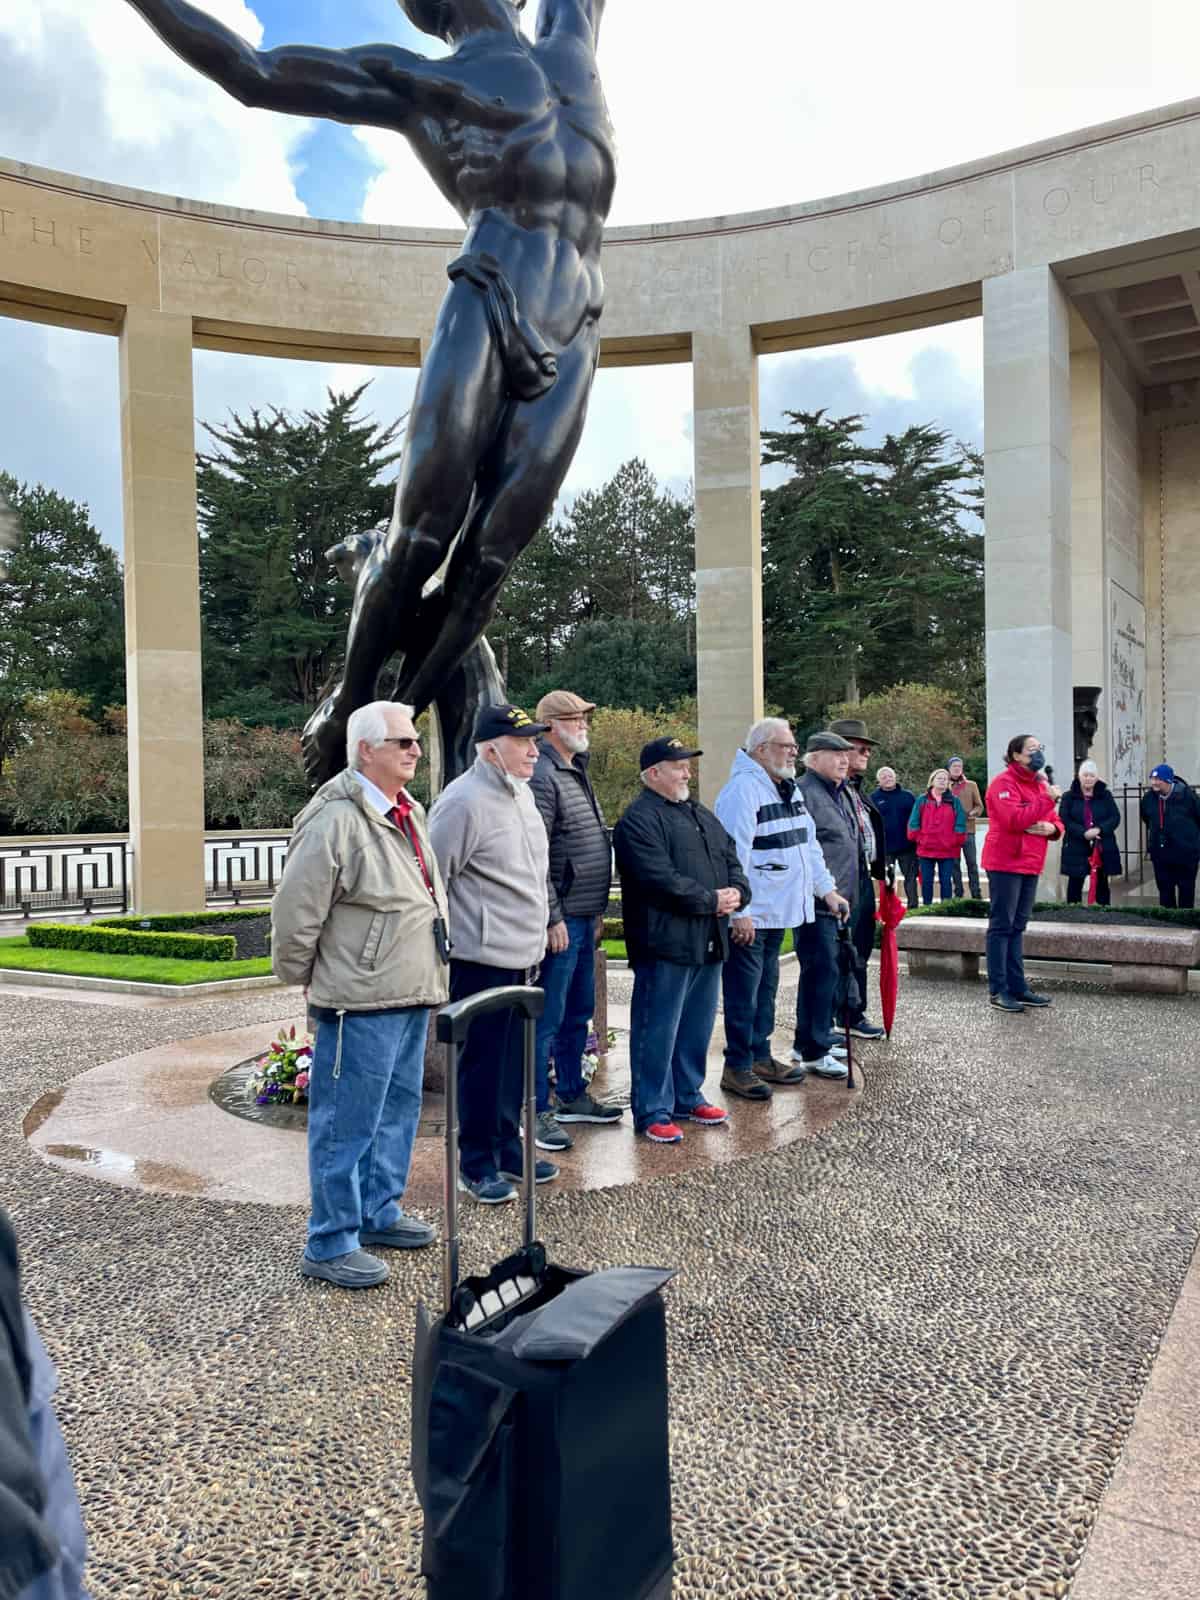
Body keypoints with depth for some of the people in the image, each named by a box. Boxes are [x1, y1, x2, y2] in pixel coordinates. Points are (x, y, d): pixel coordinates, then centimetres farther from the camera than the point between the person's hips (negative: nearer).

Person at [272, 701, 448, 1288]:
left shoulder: (408, 814, 13)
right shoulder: (336, 820, -19)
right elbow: (294, 909, -17)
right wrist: (300, 975, -5)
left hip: (411, 996, 10)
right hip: (361, 1002, -10)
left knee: (398, 1110, 20)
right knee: (347, 1124, 1)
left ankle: (378, 1212, 37)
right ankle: (330, 1244, 14)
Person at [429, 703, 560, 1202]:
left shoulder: (521, 793, 12)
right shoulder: (464, 802, -18)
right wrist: (437, 944, -11)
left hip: (522, 955, 9)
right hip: (482, 958, -8)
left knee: (514, 1059, 17)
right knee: (481, 1061, 3)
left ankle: (508, 1149, 31)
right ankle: (475, 1164, 18)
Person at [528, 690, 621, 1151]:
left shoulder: (577, 774, 17)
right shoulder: (543, 777, -15)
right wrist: (553, 918, -21)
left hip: (584, 918, 10)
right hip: (561, 921, -10)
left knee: (578, 1012, 18)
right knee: (548, 1017, -2)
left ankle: (572, 1095, 31)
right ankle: (539, 1111, 7)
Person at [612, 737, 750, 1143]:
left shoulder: (702, 815, 19)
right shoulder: (639, 819, -11)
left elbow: (731, 858, 19)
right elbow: (661, 880, -21)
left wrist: (737, 892, -3)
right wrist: (712, 900, -15)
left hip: (709, 942, 9)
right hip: (666, 943, -9)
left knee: (697, 1029, 17)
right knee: (658, 1031, -1)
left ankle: (688, 1098, 30)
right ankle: (653, 1111, 8)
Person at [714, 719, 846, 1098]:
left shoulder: (788, 789, 15)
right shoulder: (743, 789, -17)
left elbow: (808, 843, 22)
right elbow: (734, 853, -22)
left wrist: (826, 888, 16)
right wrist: (739, 912, -24)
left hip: (778, 912, 10)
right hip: (750, 917, -10)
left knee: (766, 988, 18)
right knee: (744, 993, -1)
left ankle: (760, 1056, 29)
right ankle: (737, 1067, 9)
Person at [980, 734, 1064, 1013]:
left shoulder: (1040, 784, 18)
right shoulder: (1004, 783, -10)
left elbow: (1056, 822, 21)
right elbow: (1015, 819, -24)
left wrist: (1052, 828, -3)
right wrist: (1048, 800, -20)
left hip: (1030, 865, 9)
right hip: (1005, 864, -9)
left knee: (1017, 928, 12)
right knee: (1002, 926, -6)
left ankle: (1017, 987, 17)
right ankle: (998, 990, -4)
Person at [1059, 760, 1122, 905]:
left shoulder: (1105, 795, 8)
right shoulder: (1069, 796, 2)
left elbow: (1115, 817, -1)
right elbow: (1064, 820, -8)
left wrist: (1099, 829, -18)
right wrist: (1083, 833, -21)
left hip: (1102, 848, 2)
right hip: (1076, 848, -2)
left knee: (1102, 883, 9)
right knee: (1075, 883, 3)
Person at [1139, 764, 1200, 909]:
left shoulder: (1187, 795, -16)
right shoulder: (1149, 798, -2)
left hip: (1185, 851, -4)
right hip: (1160, 852, 4)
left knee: (1186, 888, 8)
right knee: (1164, 889, 11)